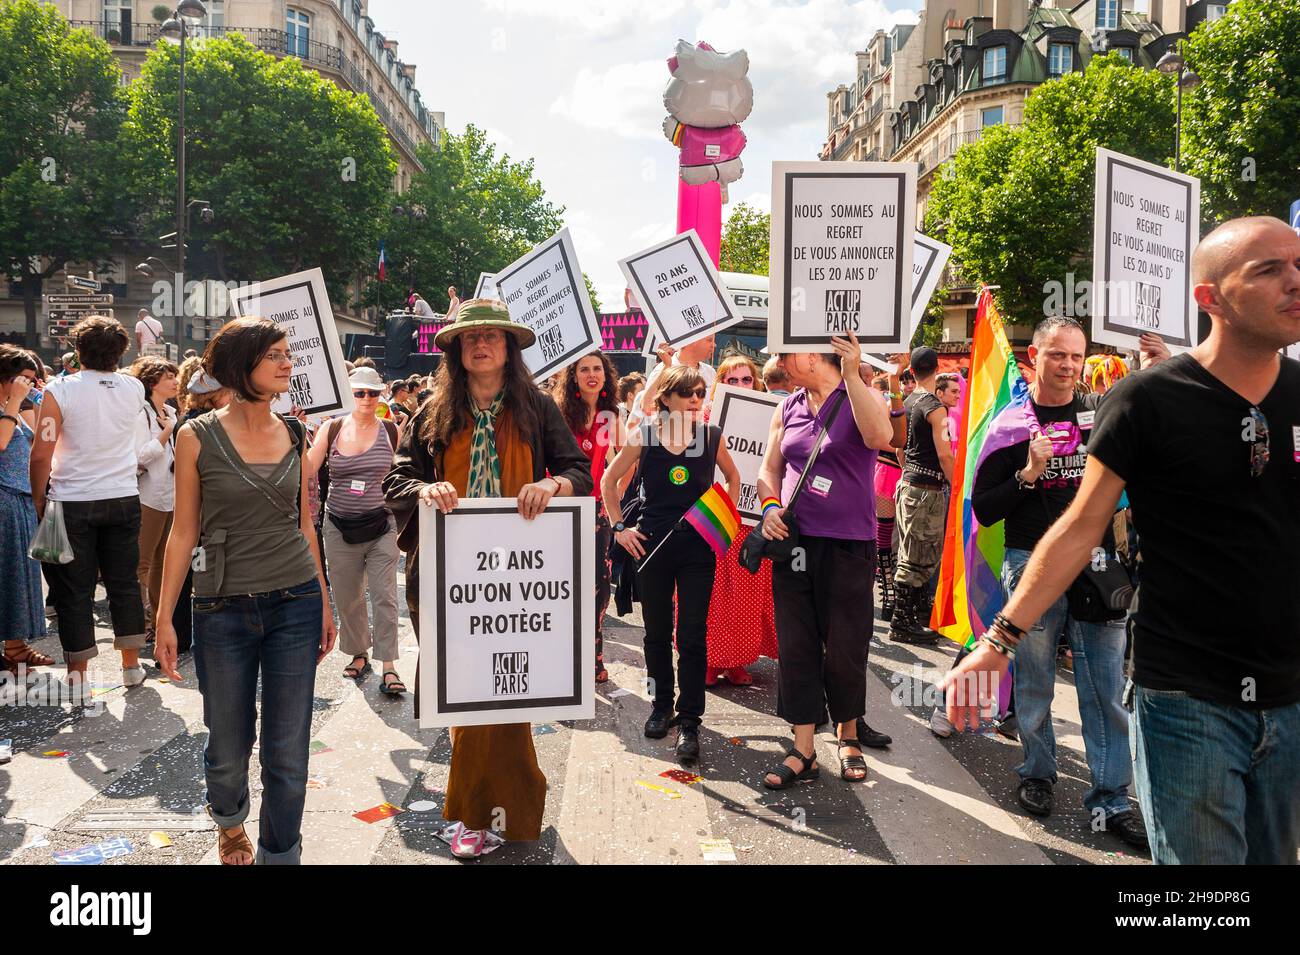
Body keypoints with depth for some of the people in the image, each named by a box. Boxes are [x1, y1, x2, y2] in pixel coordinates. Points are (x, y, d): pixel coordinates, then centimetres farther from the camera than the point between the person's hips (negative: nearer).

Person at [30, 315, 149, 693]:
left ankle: (78, 677, 11)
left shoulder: (60, 390, -10)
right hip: (124, 499, 3)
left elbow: (41, 453, -12)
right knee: (124, 583, 13)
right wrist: (109, 367, 22)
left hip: (73, 502, -3)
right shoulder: (135, 388, 0)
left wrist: (38, 499, -2)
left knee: (75, 591, 5)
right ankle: (132, 665, 22)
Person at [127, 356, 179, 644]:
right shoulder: (141, 413, -9)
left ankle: (158, 618, 19)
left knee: (163, 561, 12)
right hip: (149, 498, -8)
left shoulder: (171, 413, 15)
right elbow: (139, 457, -17)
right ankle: (140, 623, 0)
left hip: (171, 496, 8)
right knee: (143, 563, -4)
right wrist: (166, 434, -15)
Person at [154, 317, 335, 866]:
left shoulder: (294, 435, 4)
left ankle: (278, 855, 23)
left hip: (295, 604, 2)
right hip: (224, 610, -2)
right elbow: (184, 531, -1)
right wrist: (164, 618, -2)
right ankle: (229, 820, 45)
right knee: (228, 750, 12)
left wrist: (324, 604, 12)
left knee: (288, 753, 3)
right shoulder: (198, 438, -4)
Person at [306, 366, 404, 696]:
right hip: (340, 527, 2)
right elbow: (308, 469, -5)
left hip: (381, 525, -1)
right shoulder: (331, 429, 1)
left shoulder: (391, 431, 0)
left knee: (384, 597, -6)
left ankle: (389, 667, -1)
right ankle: (359, 654, 30)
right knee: (347, 597, 11)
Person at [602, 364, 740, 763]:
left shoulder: (711, 435, 1)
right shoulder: (643, 436, -2)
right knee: (657, 631, 12)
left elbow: (734, 478, 17)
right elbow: (609, 481, 9)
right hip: (653, 544, 1)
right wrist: (619, 526, 2)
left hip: (698, 546, 0)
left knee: (692, 635, -2)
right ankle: (662, 704, 29)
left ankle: (689, 720, 6)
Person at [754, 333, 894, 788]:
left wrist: (851, 375, -27)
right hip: (793, 543, 4)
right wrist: (770, 507, -3)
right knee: (796, 646, 4)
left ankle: (848, 736, 28)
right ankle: (803, 751, 13)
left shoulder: (860, 397, -3)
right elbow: (769, 468, 16)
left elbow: (880, 436, -25)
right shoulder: (788, 409, 11)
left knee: (845, 647, 5)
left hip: (847, 545, -4)